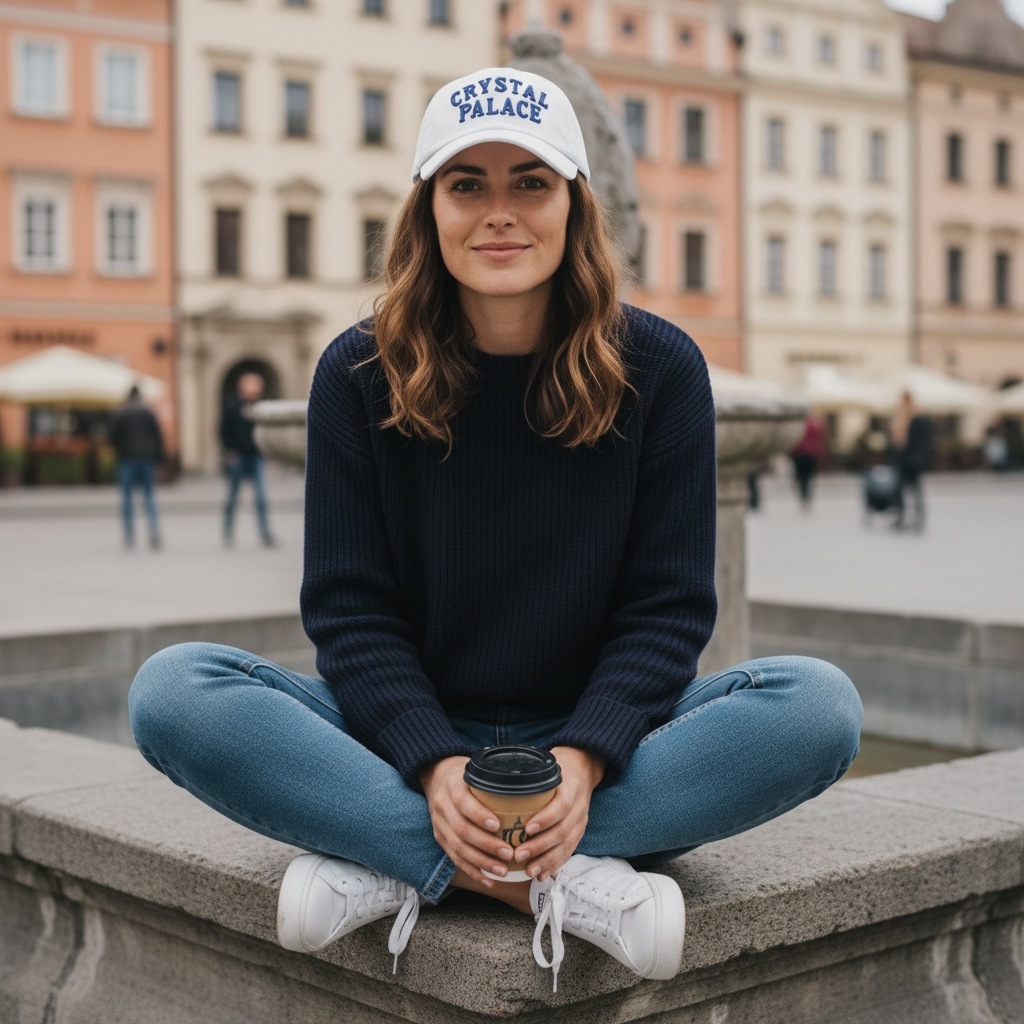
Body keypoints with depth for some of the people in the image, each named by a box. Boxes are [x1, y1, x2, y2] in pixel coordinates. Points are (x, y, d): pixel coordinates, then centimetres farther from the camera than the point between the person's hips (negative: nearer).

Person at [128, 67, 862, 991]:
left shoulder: (659, 369, -4)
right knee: (171, 692, -25)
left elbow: (667, 605, -6)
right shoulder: (359, 375, -4)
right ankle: (568, 884, -29)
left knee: (821, 705, -27)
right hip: (413, 734, 0)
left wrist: (585, 759, -23)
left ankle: (391, 866, -26)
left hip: (599, 734, 1)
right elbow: (350, 608, -6)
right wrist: (433, 765, -24)